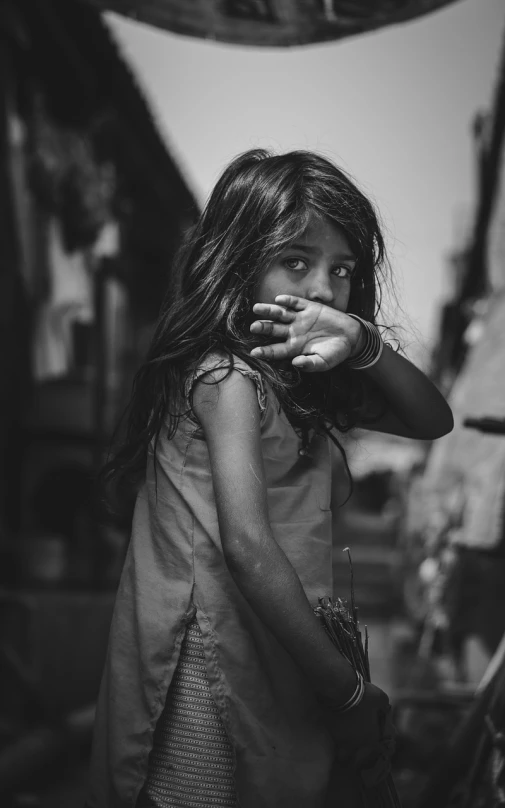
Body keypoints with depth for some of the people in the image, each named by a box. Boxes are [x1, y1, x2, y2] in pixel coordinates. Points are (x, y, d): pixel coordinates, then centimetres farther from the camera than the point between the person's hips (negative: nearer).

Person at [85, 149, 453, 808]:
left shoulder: (297, 378, 7)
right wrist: (349, 692, -22)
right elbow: (247, 544, -26)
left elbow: (433, 421, 5)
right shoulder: (228, 377, -17)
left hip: (279, 650, 9)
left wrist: (363, 345, -14)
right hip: (219, 667, -9)